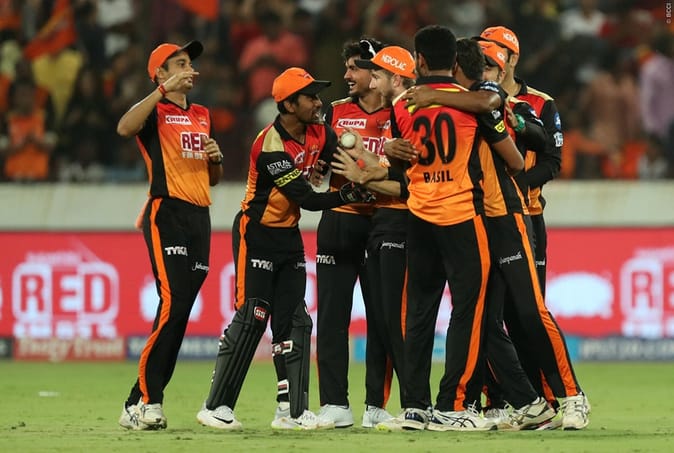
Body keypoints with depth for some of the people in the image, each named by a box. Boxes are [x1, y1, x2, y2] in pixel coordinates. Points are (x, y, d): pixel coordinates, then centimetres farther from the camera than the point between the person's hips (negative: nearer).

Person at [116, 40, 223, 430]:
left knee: (180, 312, 4)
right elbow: (125, 128, -25)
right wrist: (165, 90, -25)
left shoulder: (202, 116, 22)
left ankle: (144, 403, 7)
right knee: (172, 305, -20)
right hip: (167, 213, -7)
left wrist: (216, 157, 6)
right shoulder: (155, 111, 0)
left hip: (200, 218, 7)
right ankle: (143, 400, -19)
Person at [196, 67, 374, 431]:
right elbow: (306, 199, -26)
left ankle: (292, 411, 8)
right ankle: (216, 407, -6)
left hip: (289, 237, 8)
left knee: (294, 322, 5)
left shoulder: (318, 134, -1)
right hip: (256, 234, -8)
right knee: (251, 319, -11)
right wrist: (346, 196, -36)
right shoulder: (271, 146, -25)